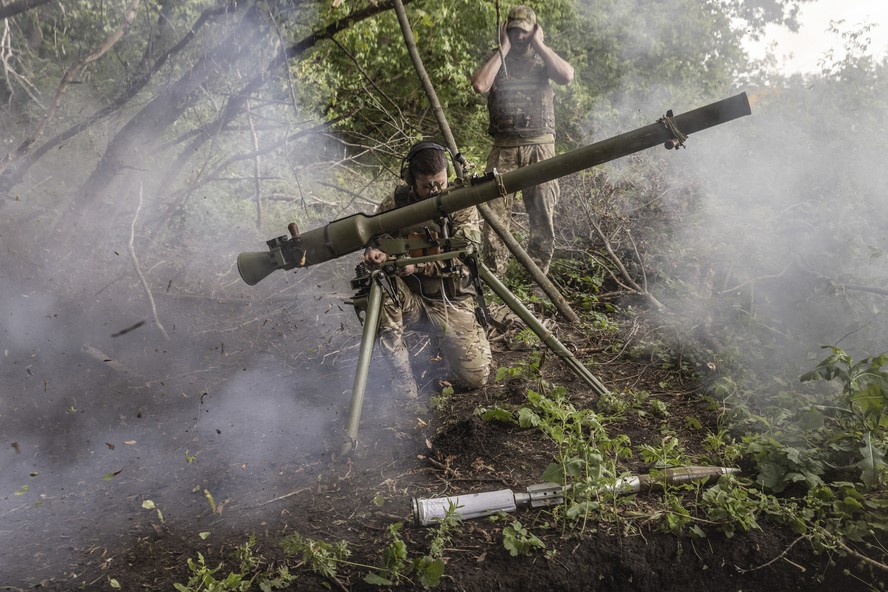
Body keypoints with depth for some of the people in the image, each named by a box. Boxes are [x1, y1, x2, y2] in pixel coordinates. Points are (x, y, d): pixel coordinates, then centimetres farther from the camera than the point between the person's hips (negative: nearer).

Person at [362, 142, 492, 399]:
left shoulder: (461, 204, -6)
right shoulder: (396, 203, -2)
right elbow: (372, 235, 0)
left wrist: (418, 264, -30)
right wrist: (374, 253, -26)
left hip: (452, 302, -1)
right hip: (411, 298, 1)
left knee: (474, 376, -14)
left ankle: (442, 338, 22)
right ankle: (402, 373, -16)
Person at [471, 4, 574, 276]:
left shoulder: (543, 58, 10)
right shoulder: (495, 59, 11)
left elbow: (567, 76, -11)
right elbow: (479, 85, -10)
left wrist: (540, 44, -4)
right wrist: (503, 48, -4)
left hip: (540, 146, 0)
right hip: (503, 148, 0)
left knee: (542, 216, 2)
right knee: (495, 215, -5)